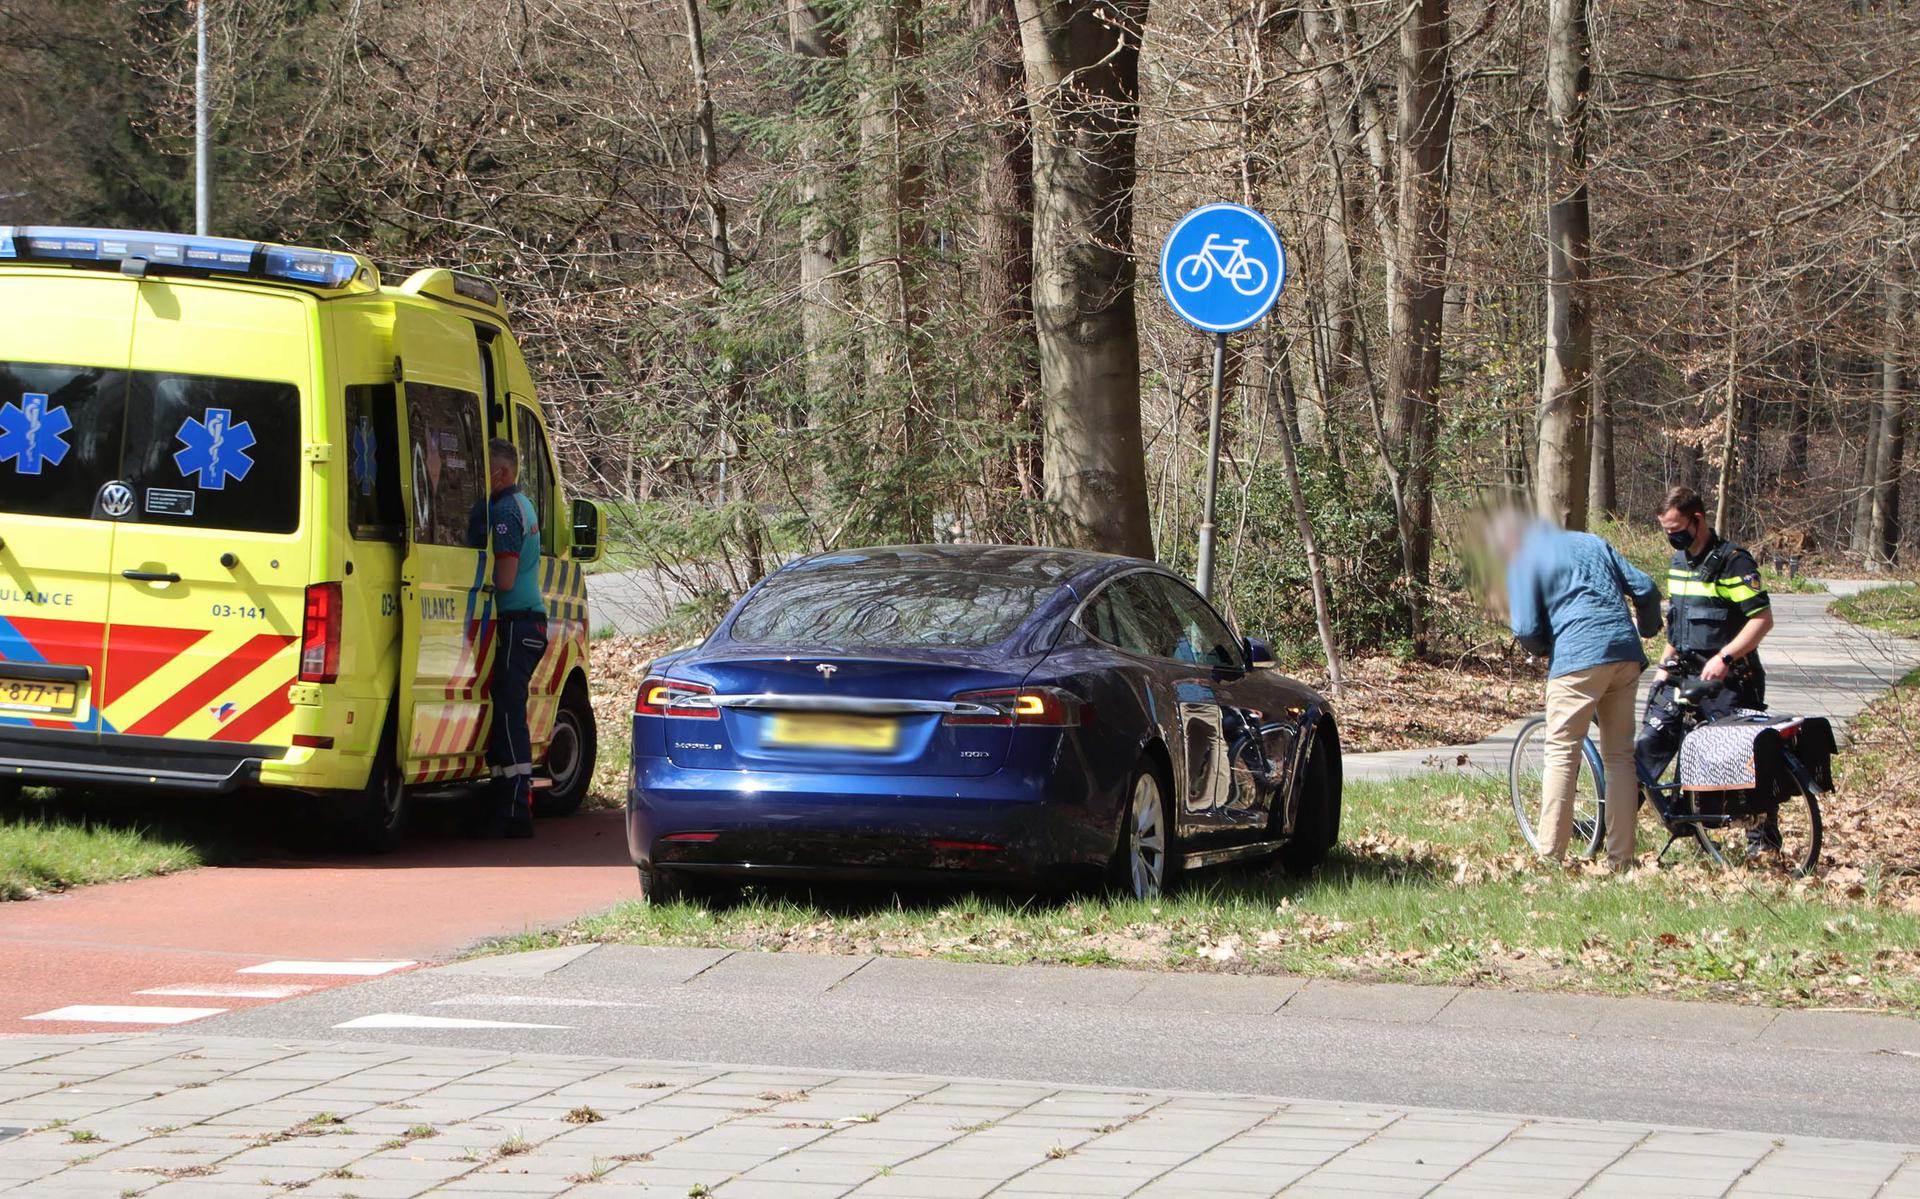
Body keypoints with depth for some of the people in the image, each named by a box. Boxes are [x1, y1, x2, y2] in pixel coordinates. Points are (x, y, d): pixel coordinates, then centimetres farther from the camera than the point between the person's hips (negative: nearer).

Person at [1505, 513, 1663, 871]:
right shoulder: (1592, 542, 23)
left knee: (1561, 754, 0)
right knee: (1620, 756, 11)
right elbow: (1645, 589, 16)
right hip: (1627, 654, 5)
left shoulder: (1524, 560, 7)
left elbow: (1526, 630, -4)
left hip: (1578, 657, -5)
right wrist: (1647, 629, 33)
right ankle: (1621, 858, 10)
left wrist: (1543, 648, 18)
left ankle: (1551, 856, -5)